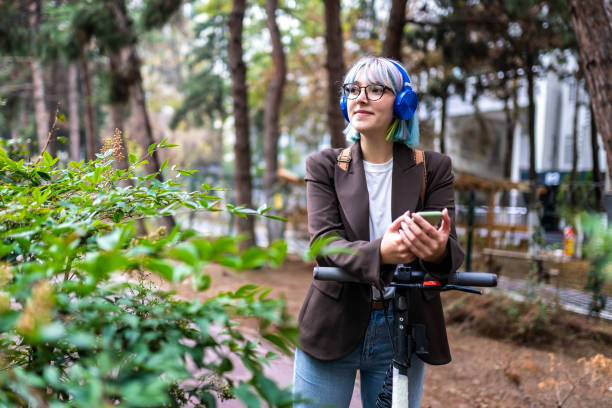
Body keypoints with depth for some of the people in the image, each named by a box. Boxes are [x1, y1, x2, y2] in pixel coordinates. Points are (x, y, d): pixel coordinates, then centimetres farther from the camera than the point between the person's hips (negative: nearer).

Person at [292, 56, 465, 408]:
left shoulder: (433, 168, 1)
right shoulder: (325, 166, 1)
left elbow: (450, 246, -10)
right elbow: (325, 243, -12)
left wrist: (438, 251, -36)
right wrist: (379, 252, -34)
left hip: (402, 335, 0)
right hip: (334, 329, 0)